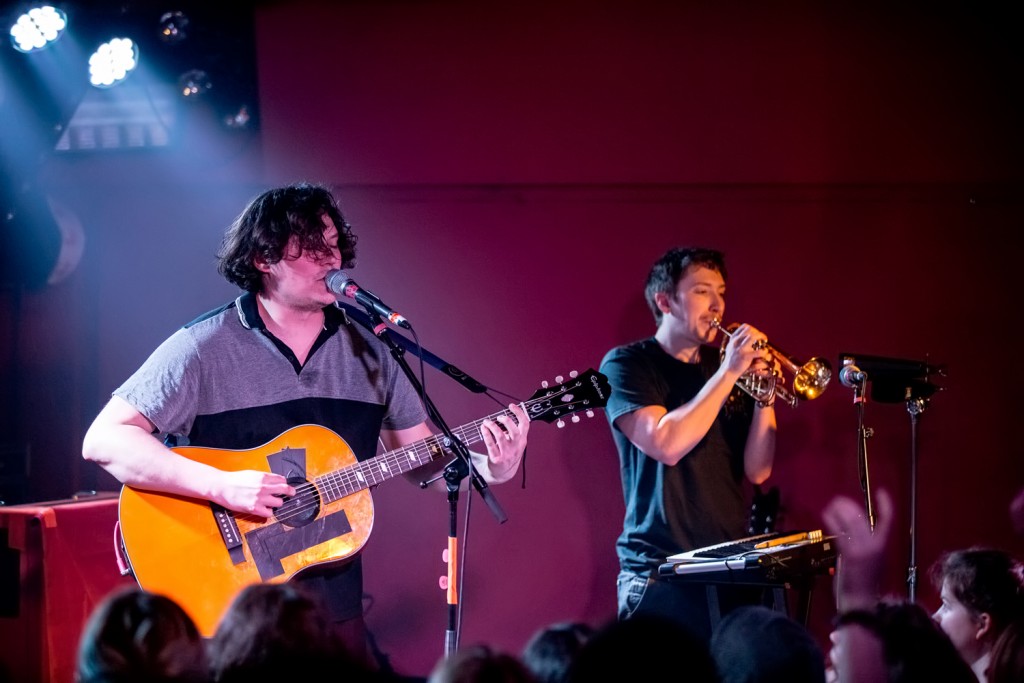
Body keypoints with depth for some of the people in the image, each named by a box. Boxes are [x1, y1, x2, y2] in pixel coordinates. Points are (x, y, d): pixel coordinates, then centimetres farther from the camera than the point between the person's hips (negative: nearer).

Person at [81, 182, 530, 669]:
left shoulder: (368, 350, 6)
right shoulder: (204, 348, -10)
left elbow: (422, 460, 12)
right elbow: (103, 440, -17)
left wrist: (487, 468, -9)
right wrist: (221, 485, -27)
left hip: (335, 611, 4)